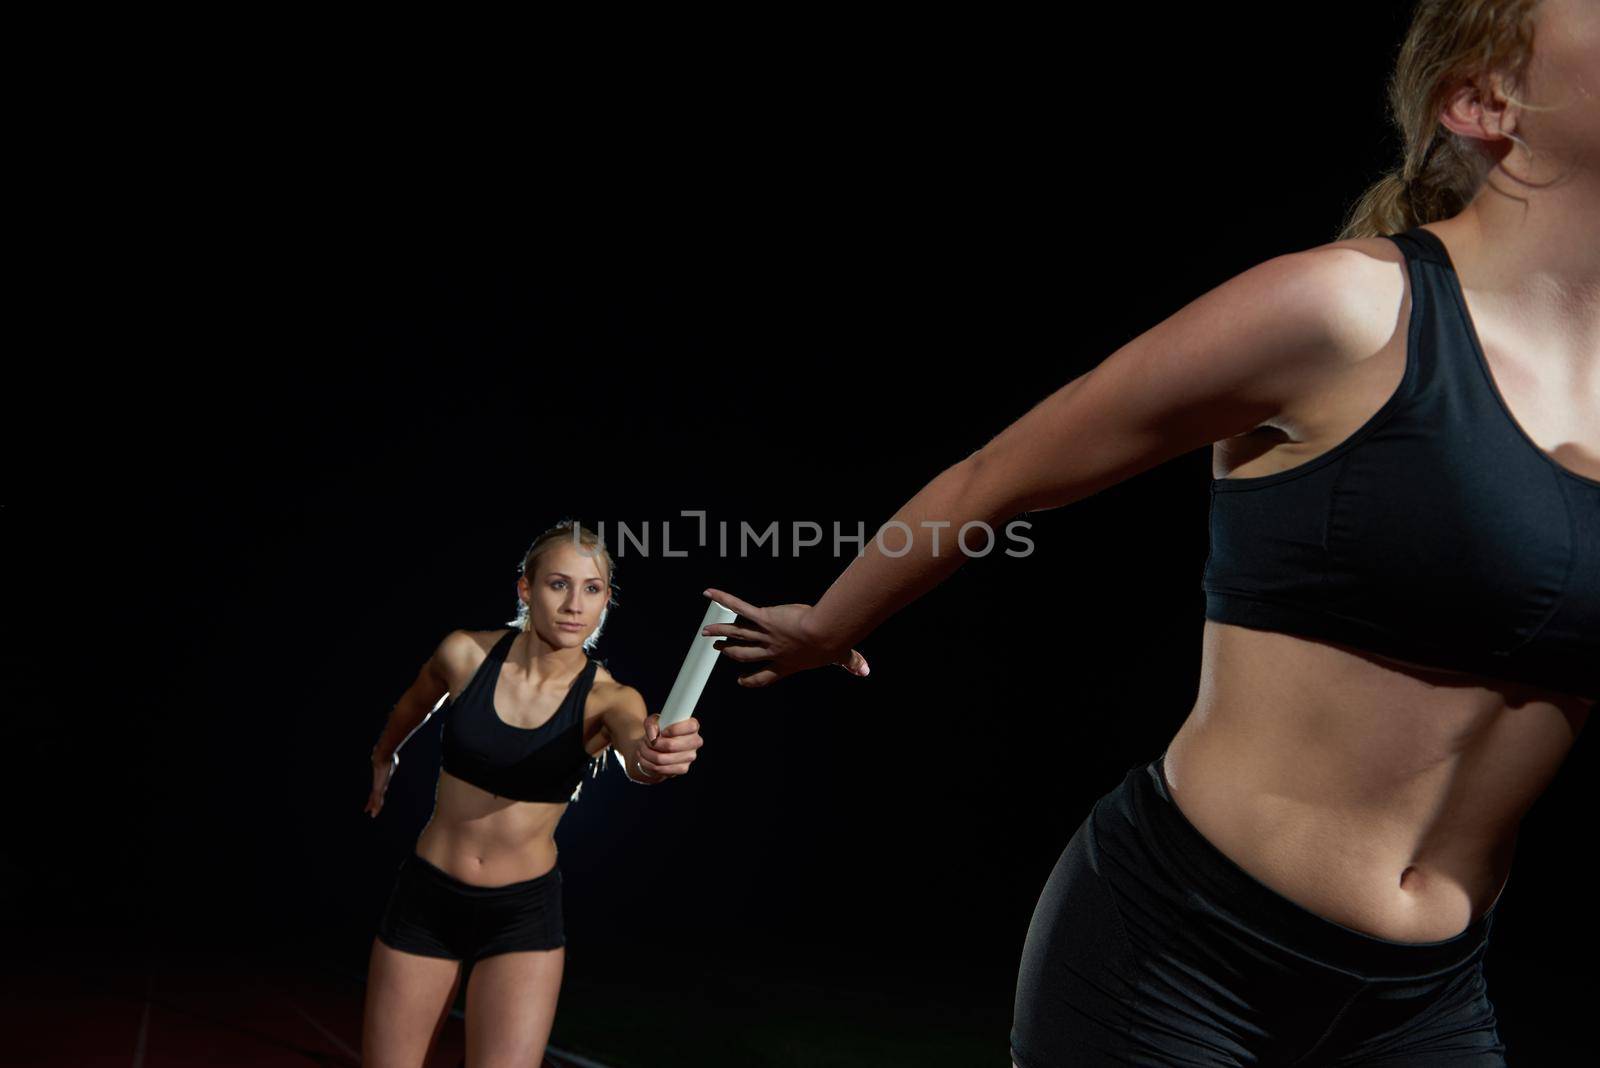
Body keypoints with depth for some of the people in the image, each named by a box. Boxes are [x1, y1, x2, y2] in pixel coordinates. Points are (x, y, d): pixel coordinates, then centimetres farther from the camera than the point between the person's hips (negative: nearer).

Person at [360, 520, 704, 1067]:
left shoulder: (608, 697, -15)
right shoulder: (465, 653, -11)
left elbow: (636, 757, -38)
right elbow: (414, 704, 13)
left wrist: (658, 754, -61)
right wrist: (383, 761, 30)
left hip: (523, 913, -1)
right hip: (426, 897, 2)